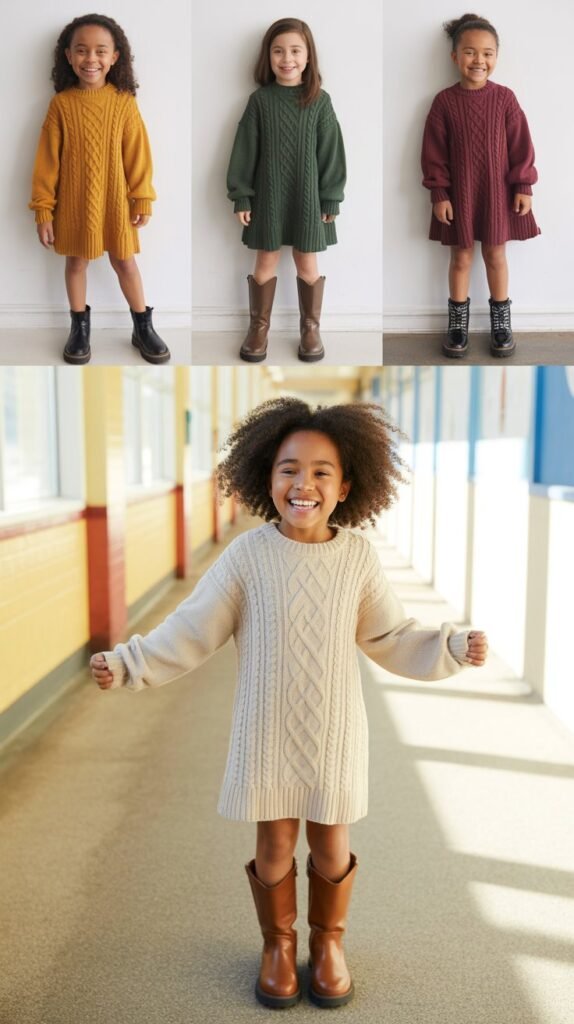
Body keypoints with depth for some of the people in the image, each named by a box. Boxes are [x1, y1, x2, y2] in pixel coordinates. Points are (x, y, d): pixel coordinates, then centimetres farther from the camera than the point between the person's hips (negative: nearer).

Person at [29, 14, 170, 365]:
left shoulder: (124, 102, -8)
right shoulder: (61, 104, -7)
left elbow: (137, 154, -4)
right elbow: (47, 160, -5)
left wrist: (142, 199, -4)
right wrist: (43, 208, -6)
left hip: (115, 200, 0)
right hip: (73, 201, 1)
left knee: (125, 261, 10)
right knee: (76, 261, 12)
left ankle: (143, 327, 23)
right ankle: (80, 327, 27)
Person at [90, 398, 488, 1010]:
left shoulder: (357, 556, -10)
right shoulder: (248, 555, -14)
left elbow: (390, 638, 0)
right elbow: (192, 632, -8)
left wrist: (453, 648, -11)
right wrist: (127, 664, -14)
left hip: (334, 732, 1)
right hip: (267, 733, -1)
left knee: (331, 848, 16)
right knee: (274, 849, 14)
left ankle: (328, 939, 45)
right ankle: (279, 943, 43)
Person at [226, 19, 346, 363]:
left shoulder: (320, 101, -2)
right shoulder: (260, 100, -1)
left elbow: (331, 153, -1)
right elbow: (245, 151, 0)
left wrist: (331, 199, -2)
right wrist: (241, 196, -3)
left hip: (308, 197, 0)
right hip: (268, 196, 0)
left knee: (307, 264, 8)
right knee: (266, 262, 8)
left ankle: (311, 327, 22)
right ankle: (259, 326, 21)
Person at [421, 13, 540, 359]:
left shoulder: (505, 98, -3)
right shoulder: (444, 101, -4)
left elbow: (521, 146, -1)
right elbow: (434, 152, -3)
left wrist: (524, 187, -4)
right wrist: (439, 193, -7)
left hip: (498, 191, 1)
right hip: (459, 193, 0)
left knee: (496, 255, 9)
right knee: (461, 257, 8)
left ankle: (501, 320, 22)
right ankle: (458, 321, 21)